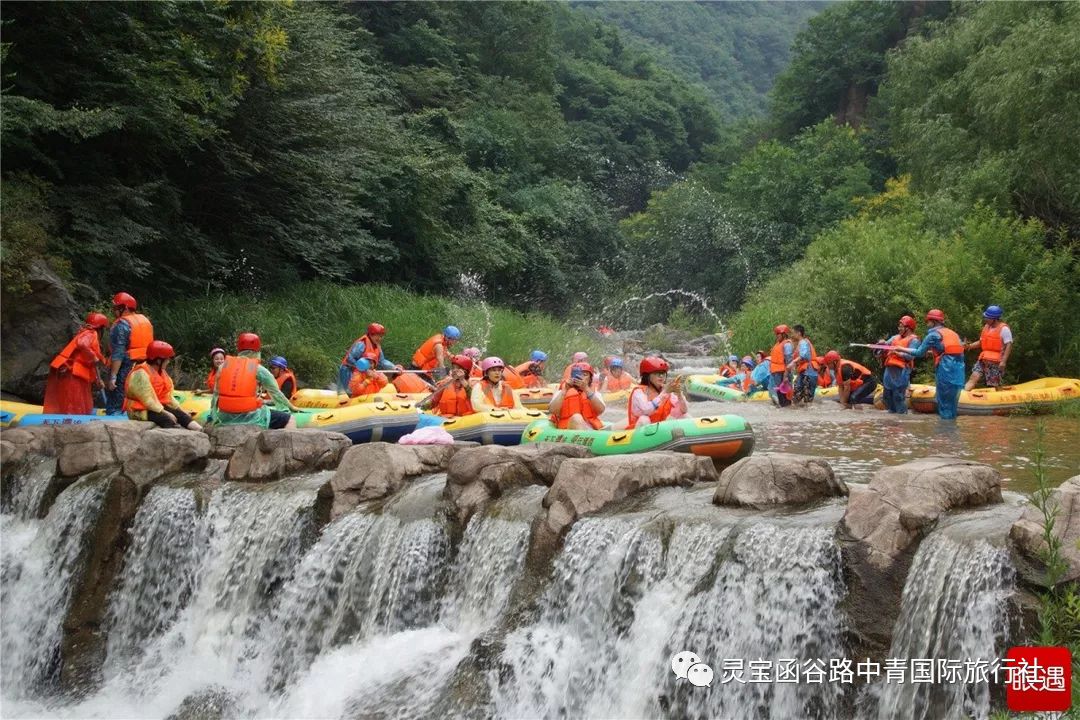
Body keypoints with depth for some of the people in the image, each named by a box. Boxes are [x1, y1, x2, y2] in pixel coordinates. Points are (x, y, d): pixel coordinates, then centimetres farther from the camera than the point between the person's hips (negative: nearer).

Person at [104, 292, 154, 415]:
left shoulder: (121, 325, -13)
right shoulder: (146, 320, 11)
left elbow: (118, 354, -19)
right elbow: (149, 346, 17)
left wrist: (113, 376, -19)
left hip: (125, 368, -8)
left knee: (114, 406, -3)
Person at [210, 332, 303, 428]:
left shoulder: (223, 366, 10)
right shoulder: (259, 369, -1)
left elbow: (216, 394, 15)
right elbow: (275, 393, 7)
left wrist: (212, 415, 27)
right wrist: (292, 407, 22)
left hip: (225, 418, 5)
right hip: (250, 416, -5)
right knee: (290, 421, 4)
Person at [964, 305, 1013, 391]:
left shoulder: (1004, 329, -8)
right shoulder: (986, 326, 15)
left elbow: (1009, 345, -14)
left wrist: (1003, 361, -20)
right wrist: (969, 346, 6)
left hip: (995, 361, -7)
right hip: (983, 359, 7)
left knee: (993, 385, -2)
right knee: (974, 377, -9)